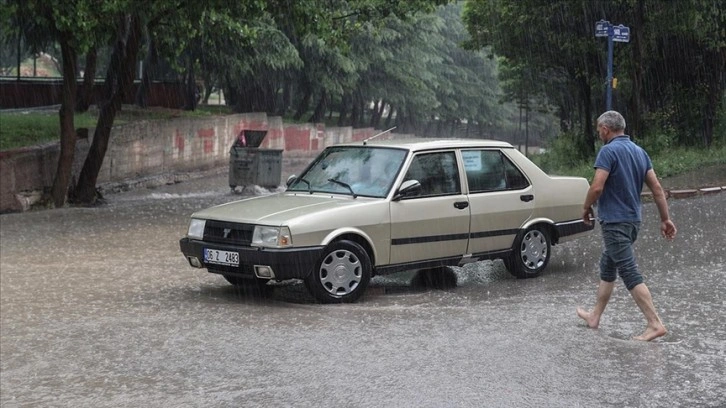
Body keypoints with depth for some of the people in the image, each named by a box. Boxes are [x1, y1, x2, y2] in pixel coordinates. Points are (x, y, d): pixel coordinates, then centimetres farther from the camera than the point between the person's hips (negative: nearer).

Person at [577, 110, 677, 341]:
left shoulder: (609, 151, -14)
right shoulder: (639, 152, 10)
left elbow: (597, 187, -21)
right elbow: (657, 188, 8)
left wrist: (586, 209, -4)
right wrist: (665, 219, 10)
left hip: (614, 222, -9)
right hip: (633, 221, 9)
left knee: (629, 273, -9)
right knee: (607, 267, 20)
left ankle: (655, 324, -14)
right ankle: (595, 317, 29)